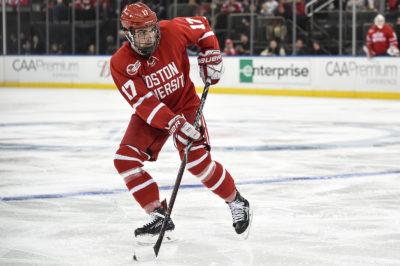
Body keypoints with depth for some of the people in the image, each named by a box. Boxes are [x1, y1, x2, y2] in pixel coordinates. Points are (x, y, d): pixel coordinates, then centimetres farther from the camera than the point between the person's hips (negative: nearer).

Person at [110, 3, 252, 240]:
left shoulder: (173, 31, -21)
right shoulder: (120, 63, -23)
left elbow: (202, 26, 2)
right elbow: (144, 103, -29)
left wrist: (211, 56, -5)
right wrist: (174, 124, -39)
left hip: (185, 104, -2)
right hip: (150, 114, 2)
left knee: (197, 160, -18)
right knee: (125, 159, -15)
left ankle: (237, 203, 4)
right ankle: (159, 217, -6)